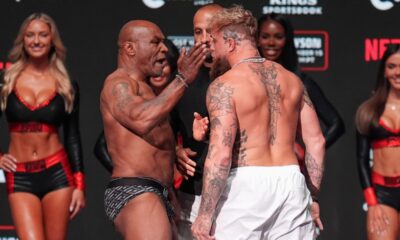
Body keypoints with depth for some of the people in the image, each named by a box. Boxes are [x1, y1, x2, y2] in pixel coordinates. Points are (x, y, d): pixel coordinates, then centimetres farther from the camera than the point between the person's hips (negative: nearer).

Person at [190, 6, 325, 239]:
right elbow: (316, 141, 12)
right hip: (291, 183, 5)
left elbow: (220, 154, -15)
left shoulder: (224, 86, -6)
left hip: (246, 184, -5)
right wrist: (313, 193, 20)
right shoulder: (291, 79, 12)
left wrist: (205, 215, -12)